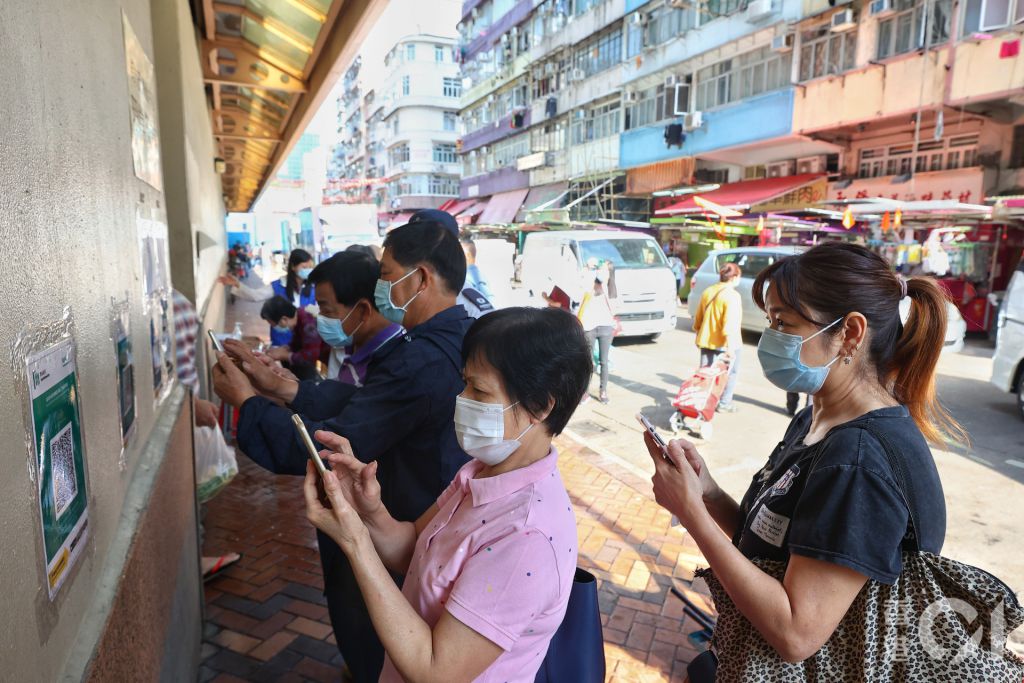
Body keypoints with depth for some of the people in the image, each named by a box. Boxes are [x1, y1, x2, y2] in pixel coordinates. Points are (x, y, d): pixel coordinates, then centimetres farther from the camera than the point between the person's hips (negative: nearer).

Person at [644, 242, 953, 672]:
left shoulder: (862, 461, -27)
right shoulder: (814, 421, 1)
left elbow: (795, 635, -28)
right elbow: (770, 540, 2)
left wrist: (691, 511, -25)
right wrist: (707, 493, -14)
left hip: (814, 668, -7)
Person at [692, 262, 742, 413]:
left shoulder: (707, 292, 5)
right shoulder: (732, 296, -17)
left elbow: (698, 318, 12)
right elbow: (730, 324, -24)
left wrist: (699, 335, 24)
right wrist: (730, 346, -25)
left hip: (706, 340, 6)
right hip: (725, 344, -6)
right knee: (730, 373, 11)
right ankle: (724, 404, 15)